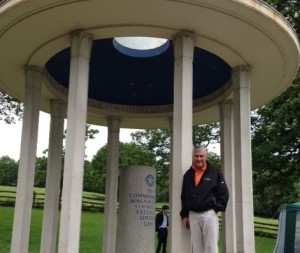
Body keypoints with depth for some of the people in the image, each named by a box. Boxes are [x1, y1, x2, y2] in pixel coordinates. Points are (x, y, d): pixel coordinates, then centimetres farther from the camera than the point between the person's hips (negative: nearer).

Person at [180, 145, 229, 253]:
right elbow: (184, 197, 16)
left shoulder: (215, 173, 1)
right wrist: (184, 215, 10)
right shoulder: (187, 175, 12)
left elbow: (224, 194, 1)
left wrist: (215, 208, -7)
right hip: (193, 215, 4)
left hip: (209, 215, -4)